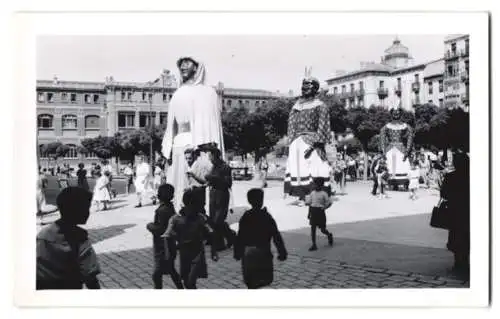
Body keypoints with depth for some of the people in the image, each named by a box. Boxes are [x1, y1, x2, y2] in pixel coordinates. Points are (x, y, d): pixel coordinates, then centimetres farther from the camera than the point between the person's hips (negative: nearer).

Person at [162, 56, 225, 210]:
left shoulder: (208, 92, 7)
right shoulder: (178, 95, 21)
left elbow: (210, 123, -2)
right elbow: (171, 126, 18)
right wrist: (168, 150, 6)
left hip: (200, 146, -4)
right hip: (180, 148, 5)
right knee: (180, 190, -1)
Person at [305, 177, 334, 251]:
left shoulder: (324, 193, -7)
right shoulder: (312, 193, 8)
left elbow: (329, 203, -2)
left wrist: (324, 208, -17)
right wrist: (309, 213, 12)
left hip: (320, 212, -4)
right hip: (313, 212, 5)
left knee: (322, 229, 4)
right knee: (313, 229, 1)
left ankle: (329, 235, 38)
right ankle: (314, 245, 7)